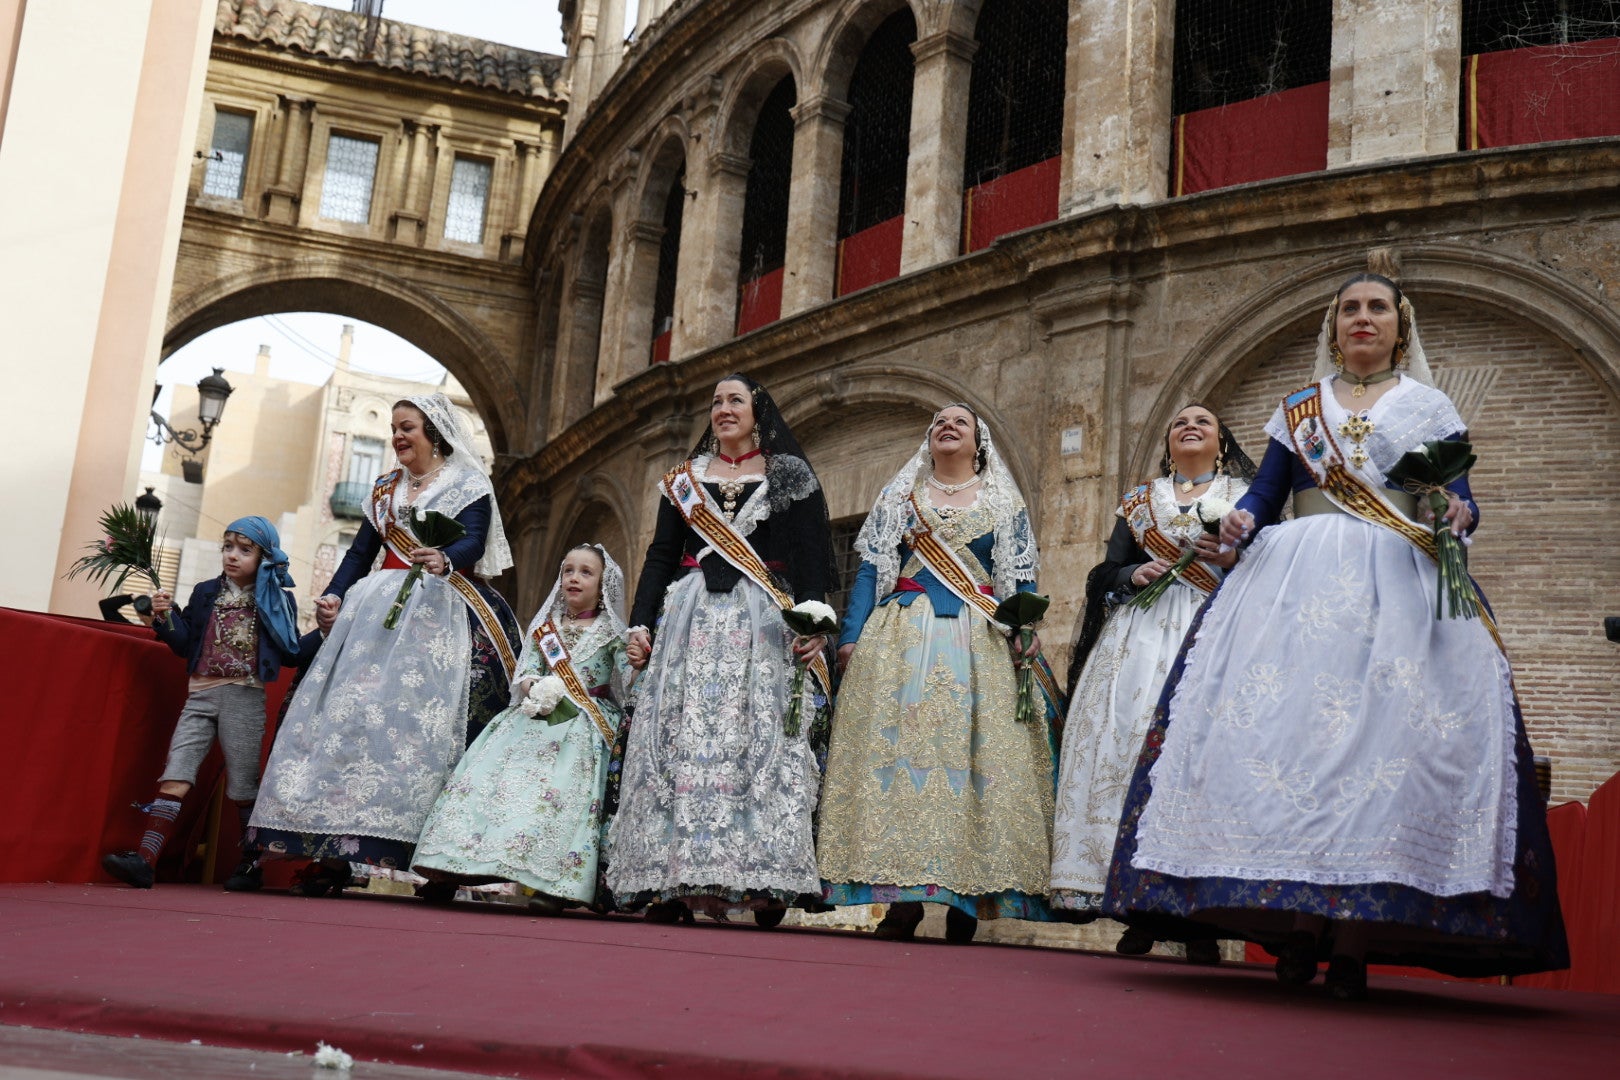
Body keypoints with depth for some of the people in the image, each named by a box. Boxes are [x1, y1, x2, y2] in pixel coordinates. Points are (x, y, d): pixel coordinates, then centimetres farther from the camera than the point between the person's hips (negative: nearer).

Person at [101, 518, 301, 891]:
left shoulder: (277, 600, 3)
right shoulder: (206, 593, 12)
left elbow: (291, 654, 2)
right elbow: (185, 644, 10)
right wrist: (165, 617, -5)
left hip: (245, 698, -3)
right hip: (201, 695, 3)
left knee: (243, 783, 3)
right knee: (176, 774, -9)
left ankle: (251, 864, 16)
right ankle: (145, 859, -16)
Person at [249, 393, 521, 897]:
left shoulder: (468, 484, 5)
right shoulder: (385, 488, 22)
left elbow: (473, 542, -10)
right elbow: (361, 551, 17)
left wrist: (445, 560, -32)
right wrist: (334, 595, 0)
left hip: (440, 614, -5)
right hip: (382, 609, 5)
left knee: (427, 719, -16)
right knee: (354, 709, -10)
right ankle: (332, 852, -14)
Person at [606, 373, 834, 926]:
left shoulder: (790, 477, 9)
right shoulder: (684, 479, 19)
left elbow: (812, 556, 1)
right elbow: (660, 556, 16)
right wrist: (640, 622, 4)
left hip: (763, 626, -2)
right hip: (691, 618, 3)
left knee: (762, 742, -11)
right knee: (680, 742, -7)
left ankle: (764, 881, -14)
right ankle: (673, 883, -9)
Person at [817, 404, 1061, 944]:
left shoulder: (1003, 504, 15)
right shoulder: (897, 496, 17)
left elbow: (1021, 578, 9)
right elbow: (870, 570, 10)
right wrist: (851, 636, -2)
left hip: (978, 644, 0)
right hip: (902, 640, 0)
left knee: (973, 754, -8)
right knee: (898, 745, -11)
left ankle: (965, 900, -6)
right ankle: (902, 896, -11)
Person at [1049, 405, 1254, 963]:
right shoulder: (1138, 500, 21)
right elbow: (1107, 573, 17)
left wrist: (1232, 558, -11)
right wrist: (1135, 574, -3)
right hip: (1141, 633, 2)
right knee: (1128, 747, -10)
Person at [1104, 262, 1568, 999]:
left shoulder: (1429, 408, 15)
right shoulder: (1298, 409, 20)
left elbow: (1460, 503, 7)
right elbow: (1264, 494, 14)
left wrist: (1458, 516, -16)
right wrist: (1241, 520, -9)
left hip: (1395, 586, -1)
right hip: (1295, 580, 2)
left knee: (1382, 737, -13)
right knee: (1283, 728, -11)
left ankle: (1355, 941, -11)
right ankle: (1293, 922, -7)